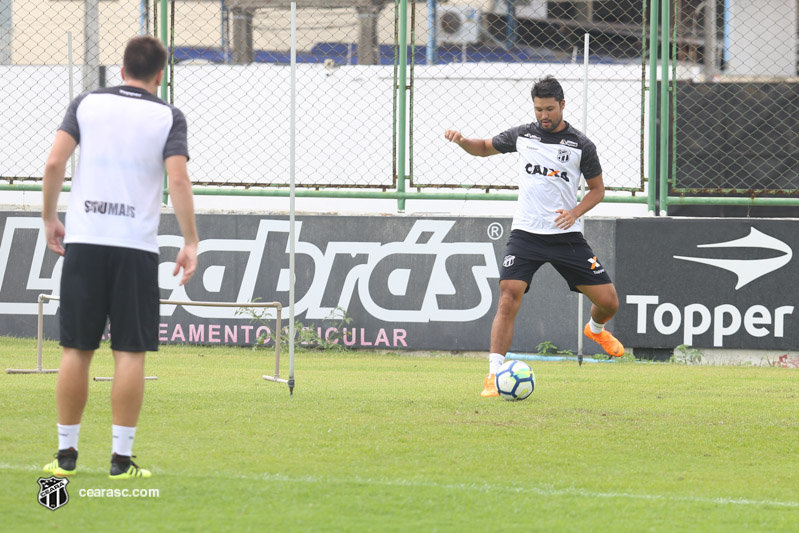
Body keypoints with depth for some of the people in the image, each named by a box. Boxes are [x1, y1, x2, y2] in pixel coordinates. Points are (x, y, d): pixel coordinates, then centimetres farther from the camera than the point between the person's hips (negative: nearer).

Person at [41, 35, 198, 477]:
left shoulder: (86, 104, 7)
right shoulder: (168, 117, 2)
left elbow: (54, 162, -2)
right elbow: (178, 179, -9)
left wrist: (50, 218, 9)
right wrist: (190, 243, -6)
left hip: (84, 242, 2)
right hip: (136, 246, -2)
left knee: (76, 350, 6)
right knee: (130, 353, 0)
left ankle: (66, 453, 8)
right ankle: (121, 457, -2)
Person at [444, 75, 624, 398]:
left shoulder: (580, 145, 0)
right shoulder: (522, 136, 5)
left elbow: (597, 189, 8)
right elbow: (485, 148, 21)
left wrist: (575, 212, -9)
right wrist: (462, 141, 0)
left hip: (566, 235, 0)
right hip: (525, 234, 0)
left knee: (608, 301, 1)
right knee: (508, 299, -18)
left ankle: (596, 329, 38)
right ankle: (494, 374, -14)